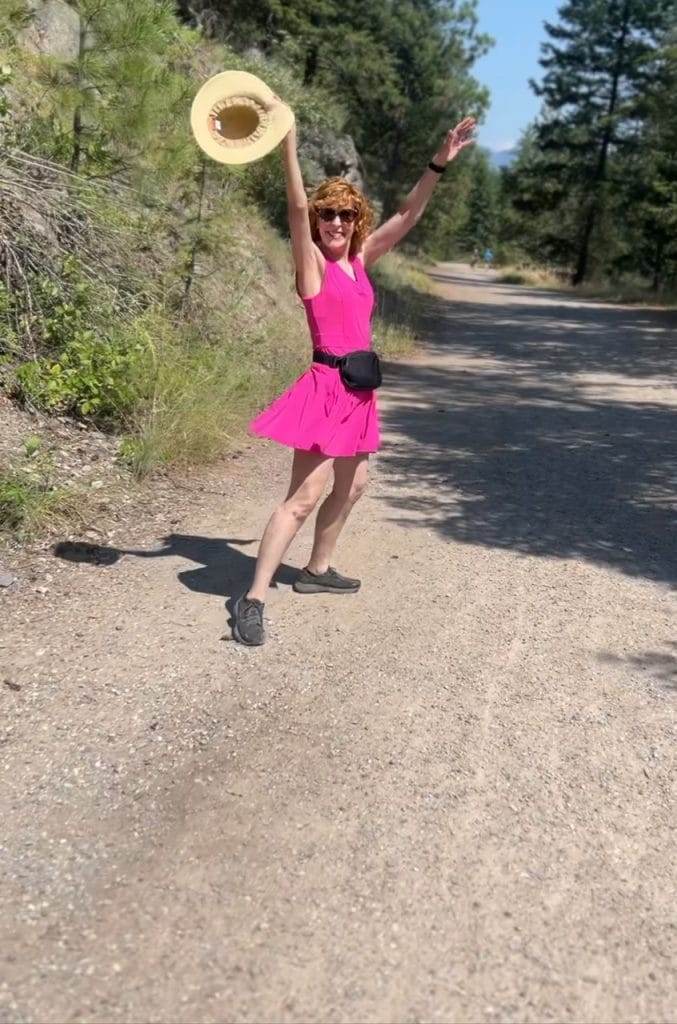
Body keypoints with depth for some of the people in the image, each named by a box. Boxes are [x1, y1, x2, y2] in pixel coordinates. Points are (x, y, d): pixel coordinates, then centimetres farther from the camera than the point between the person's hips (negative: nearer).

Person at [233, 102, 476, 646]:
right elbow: (297, 206, -21)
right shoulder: (312, 261, -6)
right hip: (327, 387, -8)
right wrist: (288, 141, -29)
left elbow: (408, 216, 11)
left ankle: (317, 570, 37)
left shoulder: (360, 260, 12)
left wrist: (439, 164, 5)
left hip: (357, 389, 8)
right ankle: (253, 599, -12)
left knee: (352, 485, 19)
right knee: (304, 496, -13)